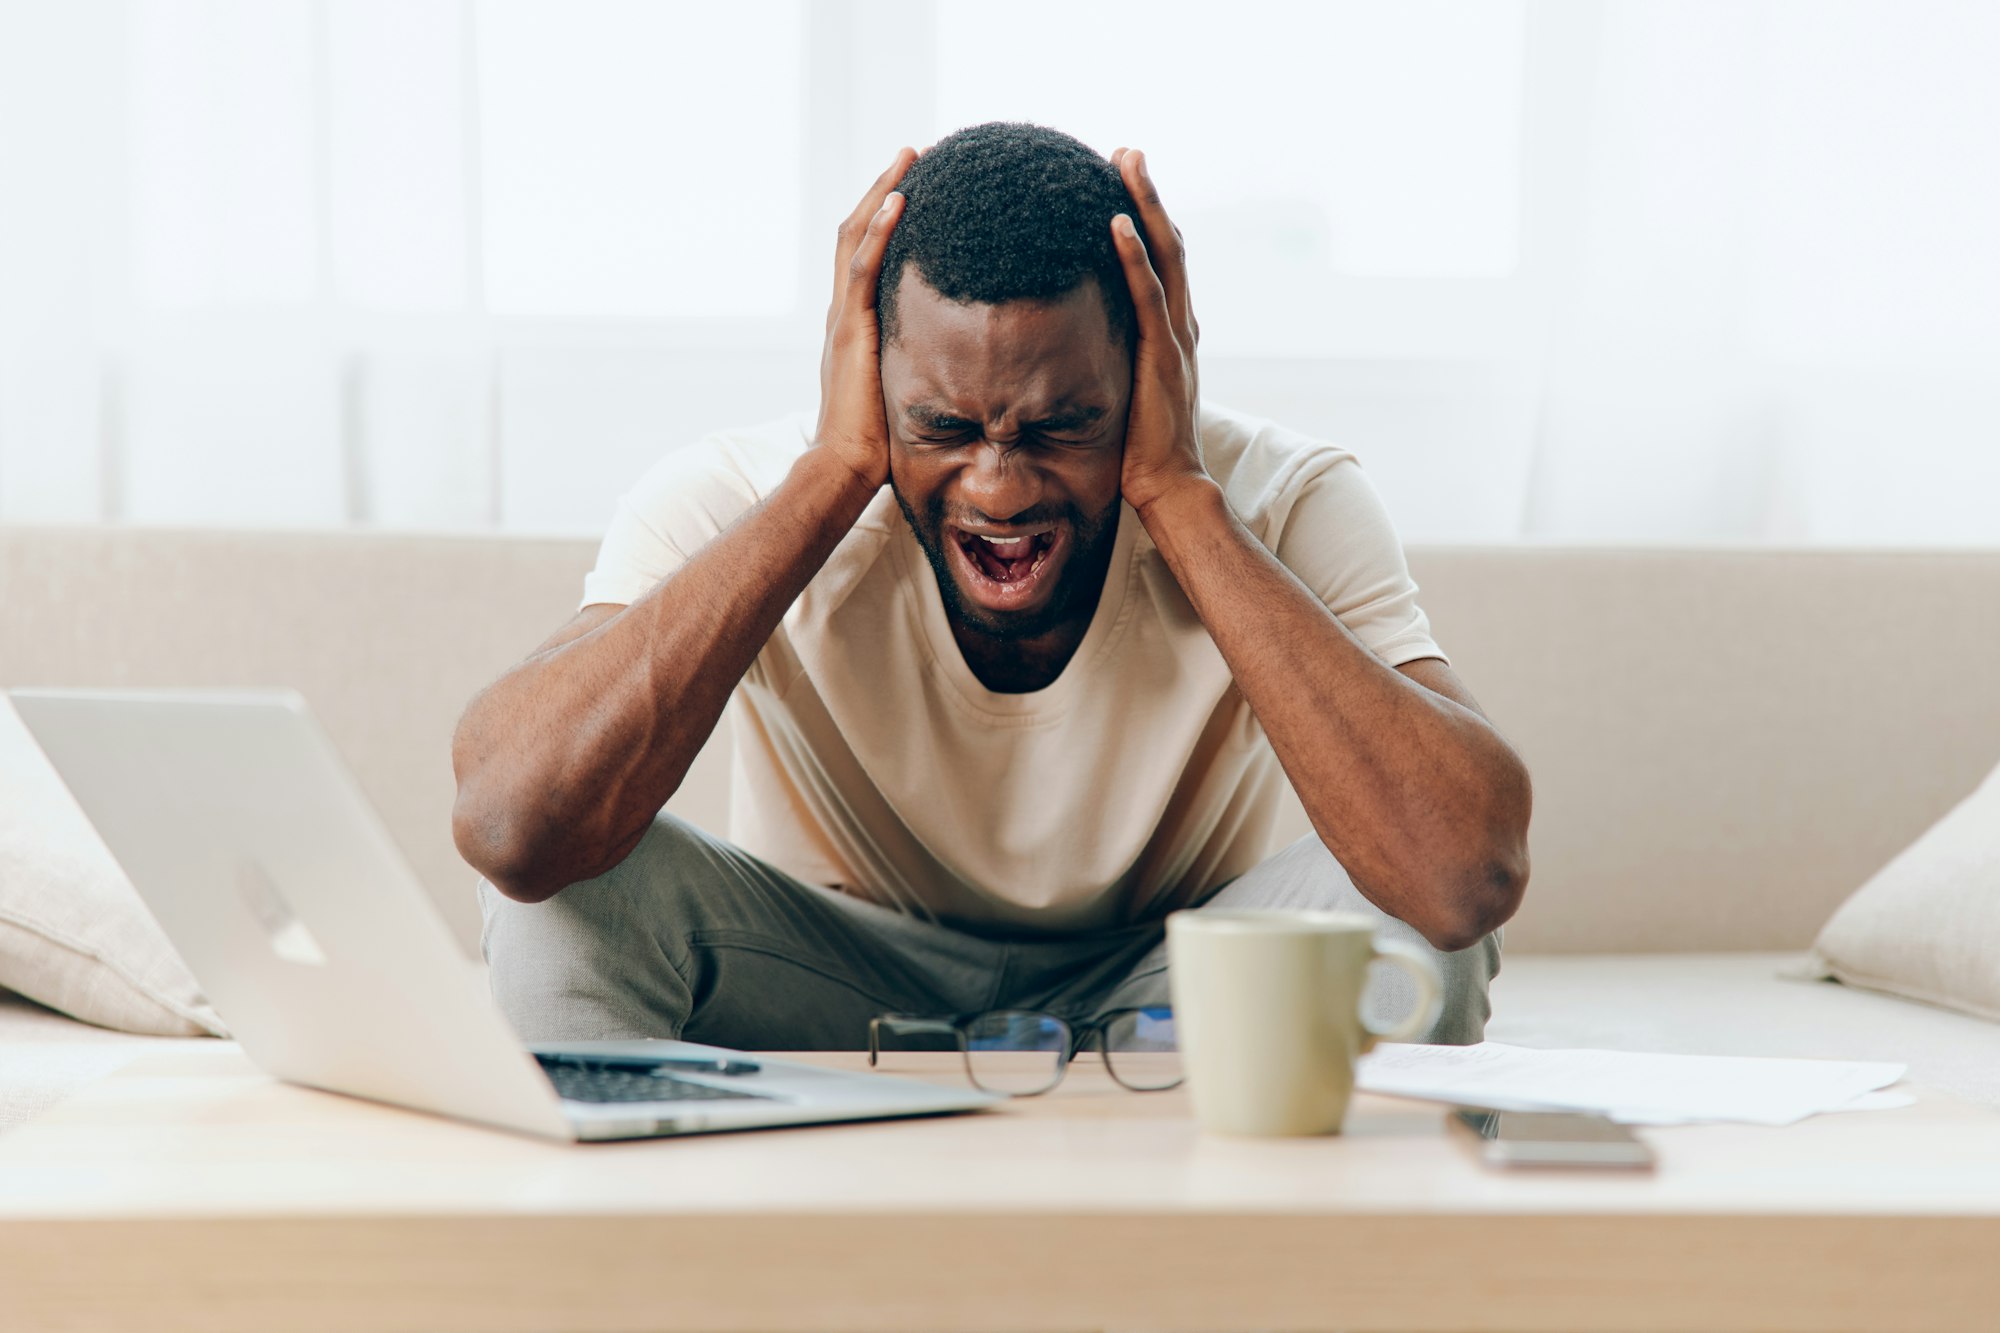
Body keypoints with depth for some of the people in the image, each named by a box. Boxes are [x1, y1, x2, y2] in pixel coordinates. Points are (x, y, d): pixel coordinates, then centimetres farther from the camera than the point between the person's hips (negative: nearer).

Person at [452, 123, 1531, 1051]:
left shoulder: (1283, 508, -22)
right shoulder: (728, 503, -23)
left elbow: (1473, 876, -39)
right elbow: (506, 825, -41)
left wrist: (1178, 493, -36)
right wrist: (835, 469, -37)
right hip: (831, 1016, -2)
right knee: (564, 887, -30)